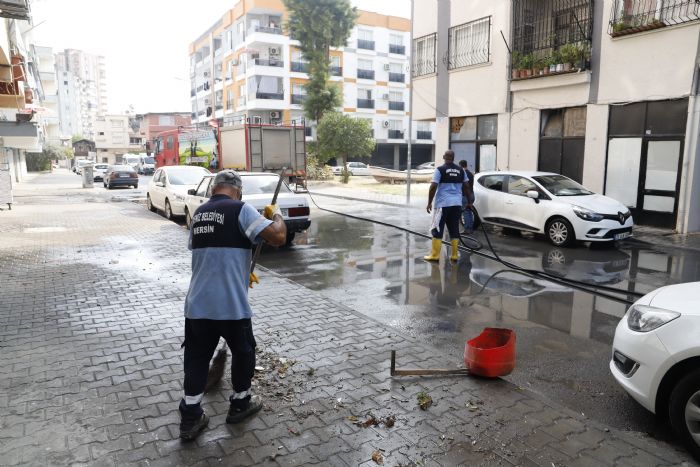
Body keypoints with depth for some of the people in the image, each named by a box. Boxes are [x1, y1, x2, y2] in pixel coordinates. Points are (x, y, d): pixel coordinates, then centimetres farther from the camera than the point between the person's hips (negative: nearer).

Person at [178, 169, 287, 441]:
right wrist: (276, 215, 3)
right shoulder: (241, 210, -10)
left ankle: (190, 418, 21)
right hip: (231, 304, -5)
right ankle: (240, 403, 35)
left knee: (196, 358, 16)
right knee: (243, 352, 18)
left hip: (197, 303, 6)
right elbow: (278, 237, -19)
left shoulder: (199, 213, 13)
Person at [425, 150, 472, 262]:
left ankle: (435, 255, 2)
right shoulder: (460, 170, 10)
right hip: (457, 203, 5)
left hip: (443, 204, -5)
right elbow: (466, 187, 15)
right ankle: (454, 255, 12)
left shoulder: (440, 169, -5)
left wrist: (429, 202, -4)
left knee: (437, 230, 2)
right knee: (454, 230, 10)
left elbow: (433, 187, -11)